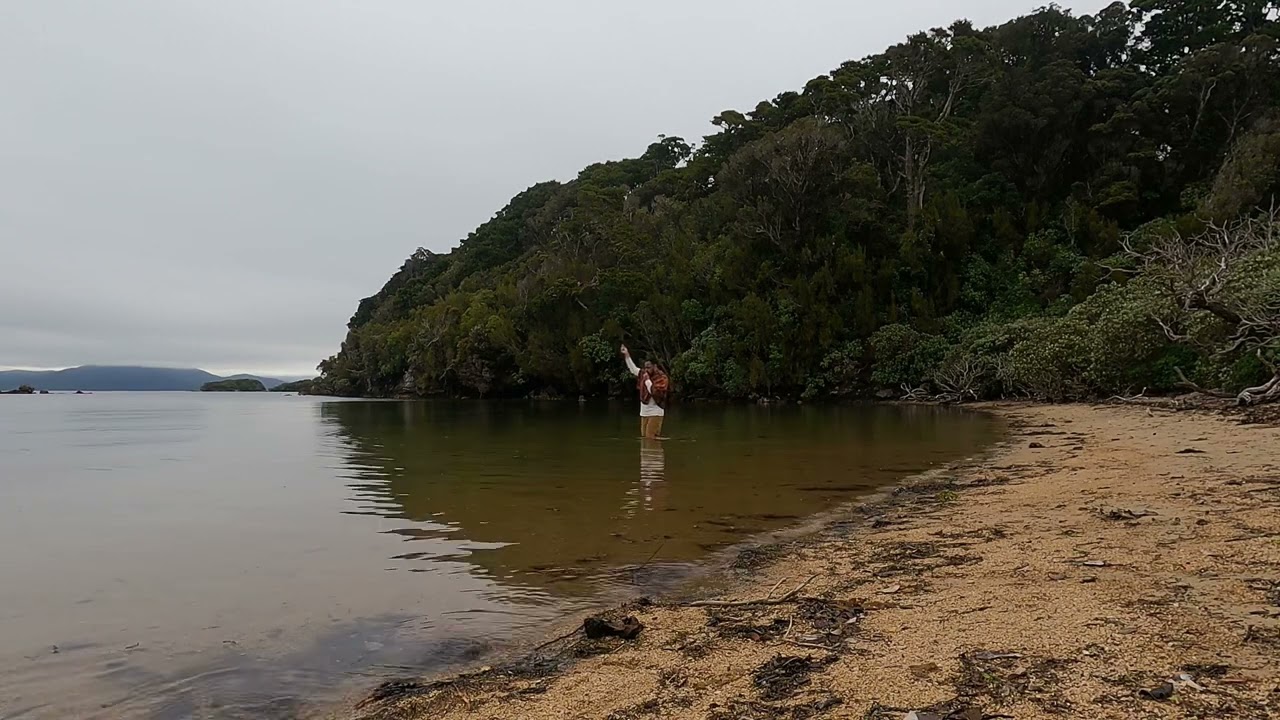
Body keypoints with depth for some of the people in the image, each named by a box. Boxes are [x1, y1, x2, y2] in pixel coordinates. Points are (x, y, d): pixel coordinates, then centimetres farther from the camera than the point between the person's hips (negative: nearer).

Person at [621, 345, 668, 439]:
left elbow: (655, 392, -20)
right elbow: (633, 368, 19)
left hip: (655, 413, -7)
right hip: (644, 412, 7)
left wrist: (647, 380, -16)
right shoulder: (645, 374, 9)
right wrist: (627, 354, 15)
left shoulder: (662, 378, -10)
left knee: (651, 437, -14)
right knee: (644, 437, 8)